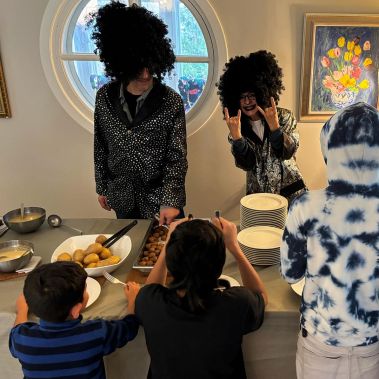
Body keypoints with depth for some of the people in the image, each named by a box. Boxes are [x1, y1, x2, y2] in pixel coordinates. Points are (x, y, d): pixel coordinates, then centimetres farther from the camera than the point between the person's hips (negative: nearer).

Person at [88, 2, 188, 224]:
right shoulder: (105, 97, -7)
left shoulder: (171, 102, -16)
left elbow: (177, 158, -14)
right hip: (122, 199, 3)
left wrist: (170, 201, -20)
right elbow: (100, 148, 3)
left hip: (160, 197, -2)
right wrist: (102, 187, 8)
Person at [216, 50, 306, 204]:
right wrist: (236, 136, -25)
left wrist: (275, 127, -29)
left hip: (290, 191, -1)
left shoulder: (284, 116, -3)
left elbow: (288, 152, -14)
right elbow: (246, 165, -11)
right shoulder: (241, 127, 0)